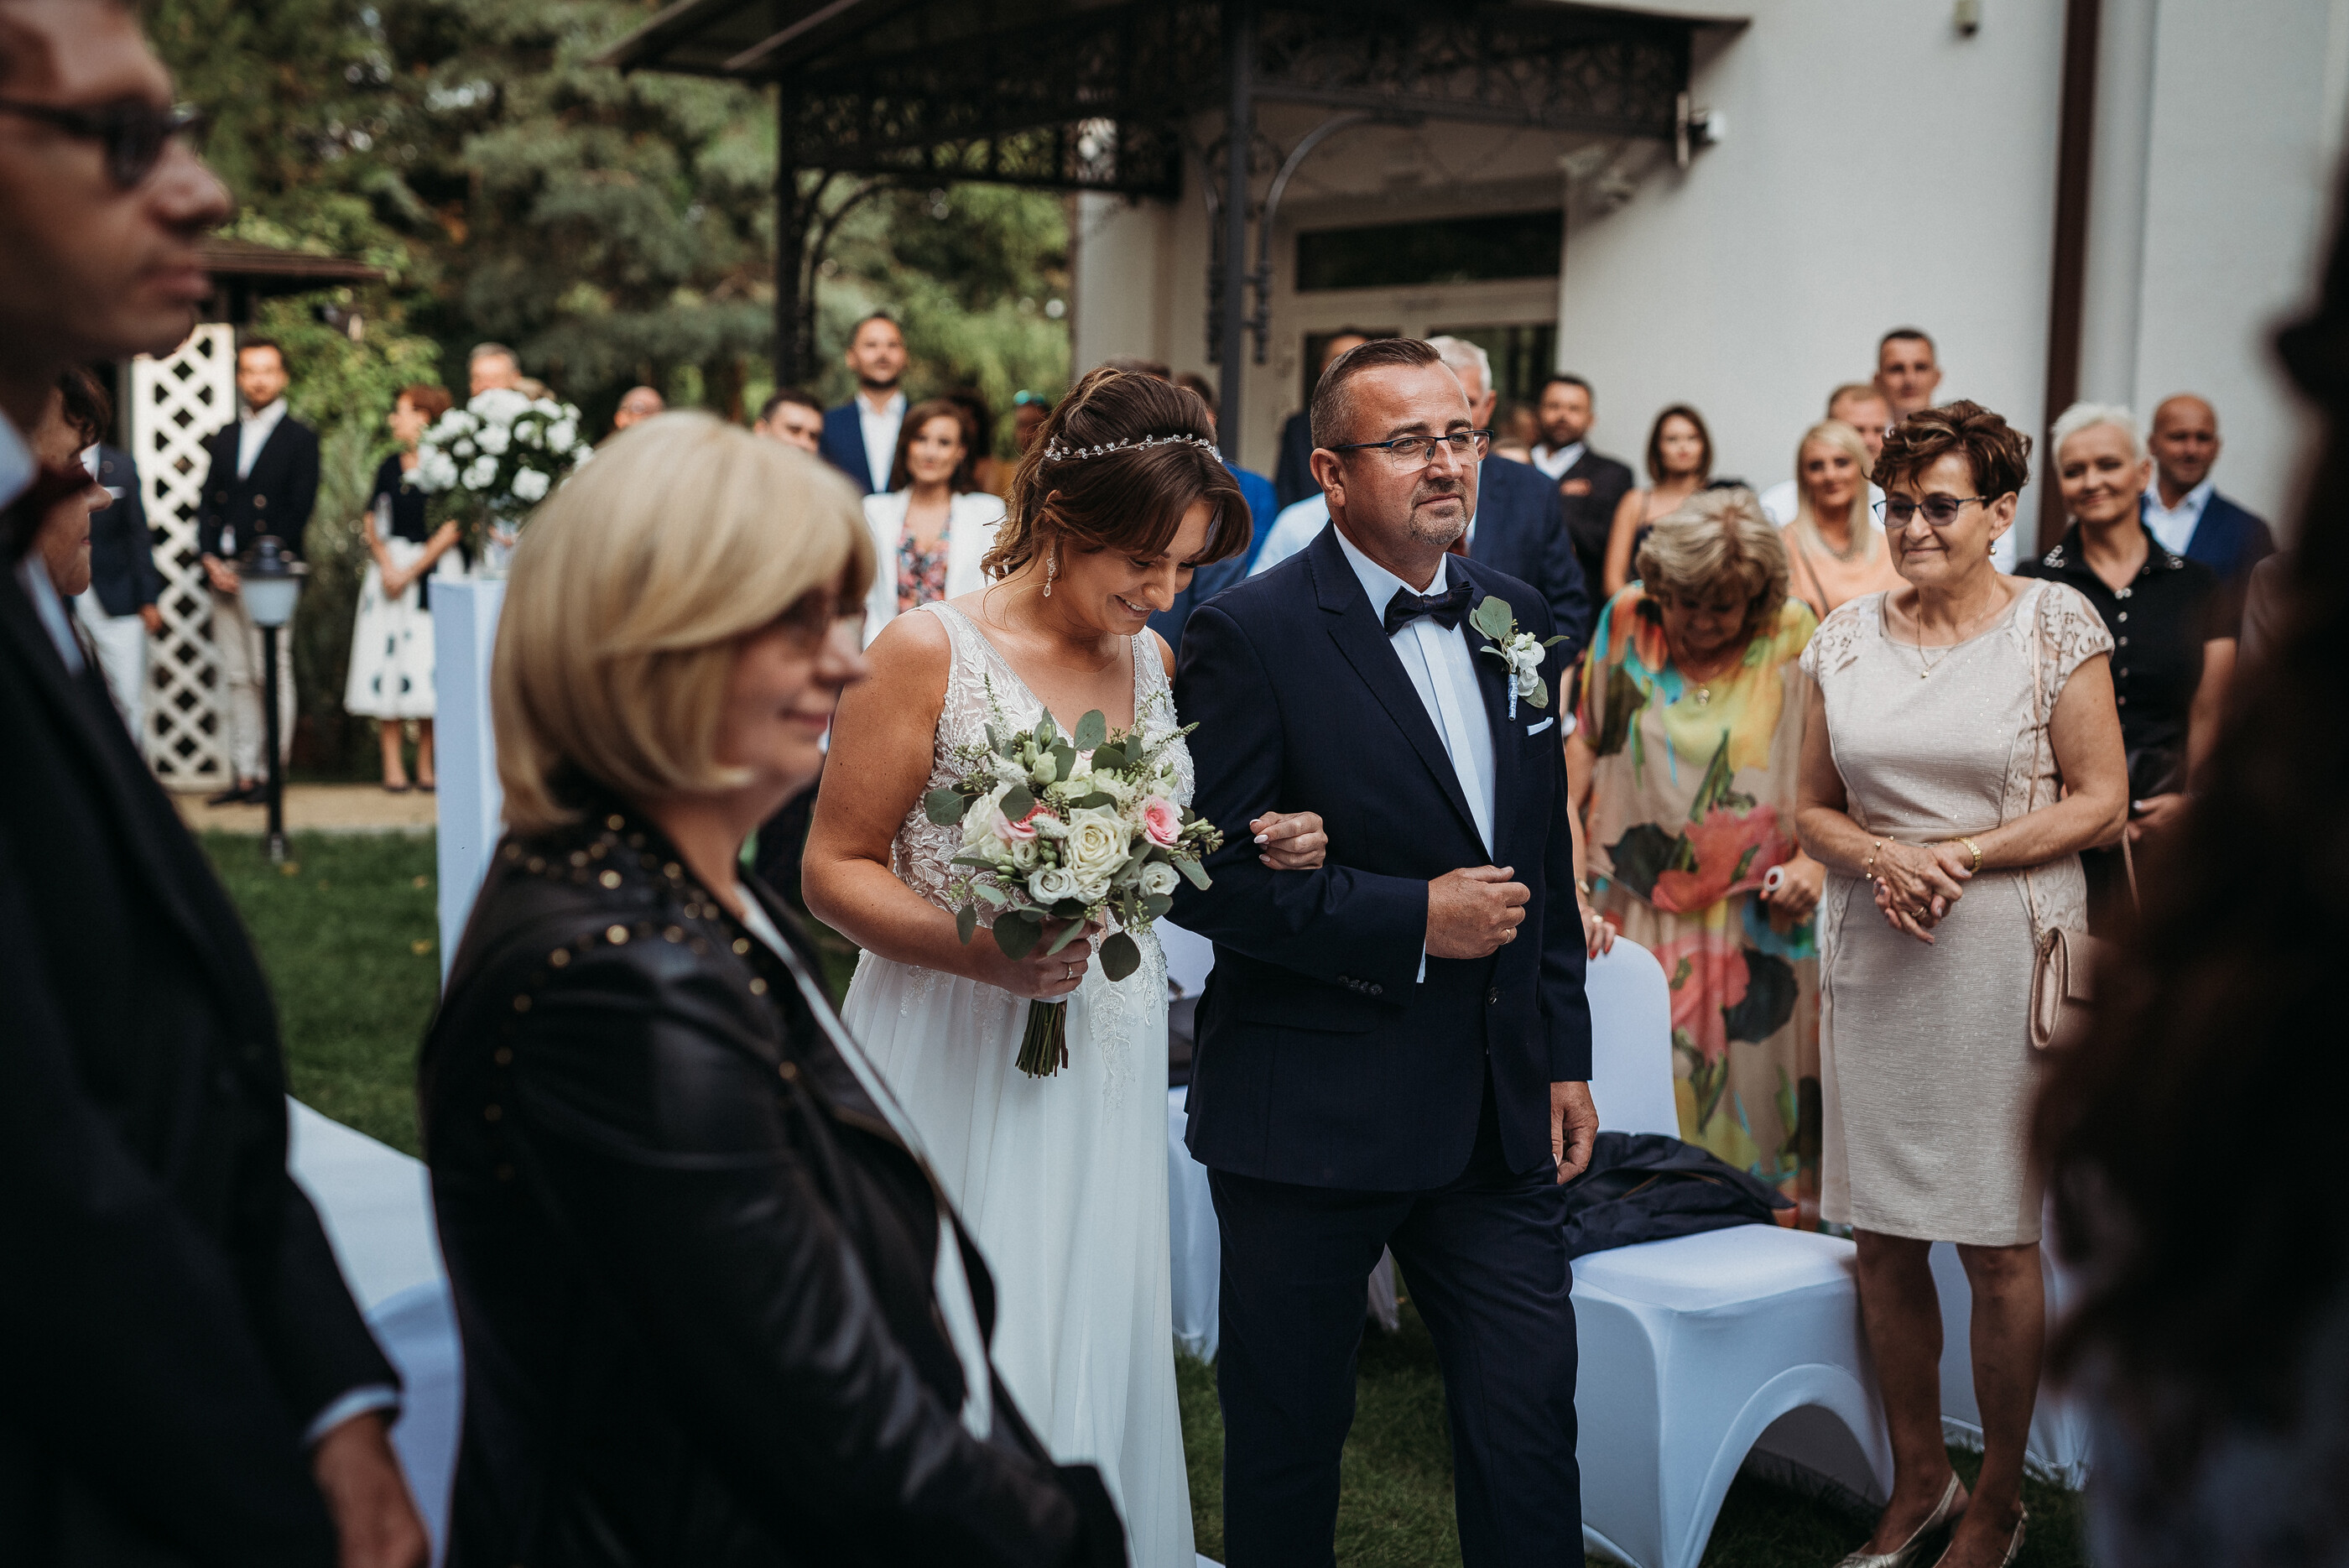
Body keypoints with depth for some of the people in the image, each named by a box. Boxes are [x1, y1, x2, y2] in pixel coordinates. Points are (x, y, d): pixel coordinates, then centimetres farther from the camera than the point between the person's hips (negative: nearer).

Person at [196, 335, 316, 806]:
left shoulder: (300, 438, 2)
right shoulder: (224, 438, 18)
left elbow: (298, 509, -6)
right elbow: (207, 502, 14)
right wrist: (210, 558, -1)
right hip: (224, 573, 5)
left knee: (273, 674, -6)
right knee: (235, 676, 5)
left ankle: (271, 771, -1)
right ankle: (244, 773, 8)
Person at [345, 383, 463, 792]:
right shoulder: (390, 466, 11)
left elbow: (452, 529, -9)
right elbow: (371, 523, 11)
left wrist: (411, 572, -11)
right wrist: (386, 565, -6)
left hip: (435, 571, -4)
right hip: (391, 565, 4)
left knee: (431, 662, -3)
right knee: (388, 662, -1)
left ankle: (425, 765, 6)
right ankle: (392, 765, 2)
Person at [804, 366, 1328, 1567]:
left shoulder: (1154, 662, 7)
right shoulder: (930, 650, -10)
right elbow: (835, 868, -8)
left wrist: (1263, 851, -2)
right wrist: (981, 952, -23)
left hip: (1108, 1058, 5)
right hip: (957, 1061, -5)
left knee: (1096, 1362, 11)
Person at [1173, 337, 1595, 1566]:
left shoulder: (1516, 616, 9)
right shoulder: (1252, 634, -11)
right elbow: (1203, 874, -15)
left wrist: (1565, 1053, 15)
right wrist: (1409, 920, -18)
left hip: (1499, 1112, 5)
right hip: (1311, 1113, -5)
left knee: (1531, 1414, 7)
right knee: (1289, 1433, 9)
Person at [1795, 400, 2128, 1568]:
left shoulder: (2056, 626, -1)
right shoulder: (1846, 637, 8)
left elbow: (2100, 801, -4)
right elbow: (1813, 808, 12)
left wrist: (1962, 855, -14)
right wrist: (1881, 859, -9)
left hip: (2003, 955, -3)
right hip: (1872, 957, 4)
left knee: (1998, 1245, 2)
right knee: (1883, 1239, 7)